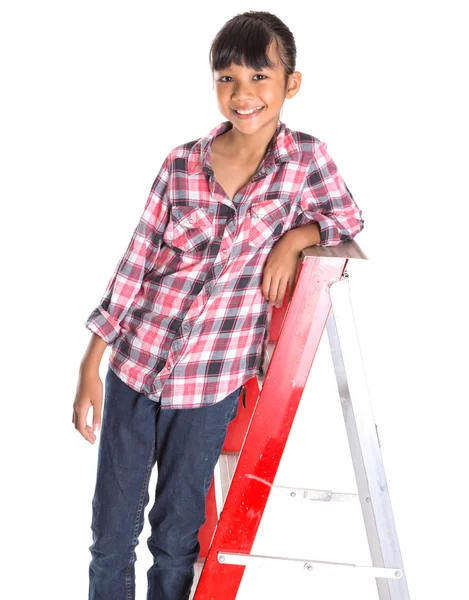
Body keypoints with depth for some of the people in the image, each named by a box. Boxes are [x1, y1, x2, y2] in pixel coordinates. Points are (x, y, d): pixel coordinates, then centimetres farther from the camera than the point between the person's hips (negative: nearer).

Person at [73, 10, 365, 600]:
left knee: (177, 538, 12)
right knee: (111, 533, 11)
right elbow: (134, 264, -1)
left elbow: (348, 219, 10)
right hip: (134, 363, 1)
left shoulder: (306, 158, -5)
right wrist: (90, 365, -1)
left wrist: (294, 237, -11)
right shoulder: (182, 164, -4)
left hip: (213, 380, -1)